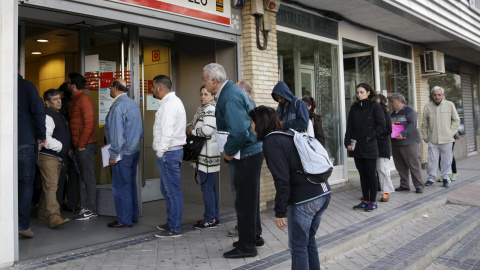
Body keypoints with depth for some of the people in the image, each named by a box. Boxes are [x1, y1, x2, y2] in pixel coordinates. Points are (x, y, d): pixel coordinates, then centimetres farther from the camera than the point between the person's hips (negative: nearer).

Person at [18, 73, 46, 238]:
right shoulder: (27, 86, -2)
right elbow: (38, 112, -10)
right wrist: (41, 136, -1)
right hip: (25, 142, -3)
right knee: (26, 181, 3)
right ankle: (23, 224, -2)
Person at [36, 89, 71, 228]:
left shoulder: (59, 115, 19)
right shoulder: (46, 116, -14)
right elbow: (45, 138, -23)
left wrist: (67, 149, 21)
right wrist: (60, 146, -16)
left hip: (58, 157, 10)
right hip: (47, 157, -10)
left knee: (48, 185, 18)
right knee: (51, 186, -15)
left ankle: (43, 212, 30)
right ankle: (54, 217, -21)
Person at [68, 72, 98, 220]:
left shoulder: (83, 99, -10)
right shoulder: (75, 100, 19)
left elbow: (89, 123, -18)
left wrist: (82, 144, -17)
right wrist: (75, 145, 15)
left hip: (85, 145, -10)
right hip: (79, 145, 10)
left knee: (88, 178, -5)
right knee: (82, 177, 12)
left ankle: (91, 210, 1)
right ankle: (84, 208, 19)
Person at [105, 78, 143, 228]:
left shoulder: (118, 105, -15)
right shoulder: (134, 103, 11)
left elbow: (116, 132, -18)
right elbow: (139, 129, 15)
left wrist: (113, 155, -14)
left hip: (123, 153, -9)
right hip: (135, 150, 9)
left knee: (121, 187, -1)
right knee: (131, 184, 16)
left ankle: (124, 220, 6)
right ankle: (134, 215, 24)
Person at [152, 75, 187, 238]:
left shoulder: (169, 104, -15)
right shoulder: (173, 101, 19)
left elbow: (167, 131, -22)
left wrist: (160, 152, -16)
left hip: (169, 152, -11)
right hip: (172, 151, 11)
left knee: (173, 191, -4)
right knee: (166, 189, 19)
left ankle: (175, 229, 4)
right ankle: (171, 223, 30)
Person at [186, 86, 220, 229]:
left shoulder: (210, 109, -12)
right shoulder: (203, 109, 19)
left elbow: (208, 130, -22)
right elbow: (193, 122, 25)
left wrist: (192, 131, -8)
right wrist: (190, 126, 2)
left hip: (208, 154, -10)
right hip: (206, 154, 10)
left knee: (207, 187, -5)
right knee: (212, 187, 14)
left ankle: (209, 220, 2)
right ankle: (215, 217, 23)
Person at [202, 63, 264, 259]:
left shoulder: (230, 97, -21)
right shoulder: (229, 90, 11)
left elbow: (239, 131, -30)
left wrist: (228, 152, -15)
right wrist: (229, 149, 12)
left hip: (247, 153, -11)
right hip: (252, 150, 11)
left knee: (245, 200, 1)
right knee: (250, 197, 21)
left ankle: (247, 246, 14)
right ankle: (254, 236, 36)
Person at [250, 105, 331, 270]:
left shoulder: (271, 142, -9)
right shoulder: (288, 135, 17)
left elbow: (282, 181, -15)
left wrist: (280, 212, -10)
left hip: (305, 200, -9)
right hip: (324, 194, 9)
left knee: (298, 246, 6)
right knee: (309, 241, 22)